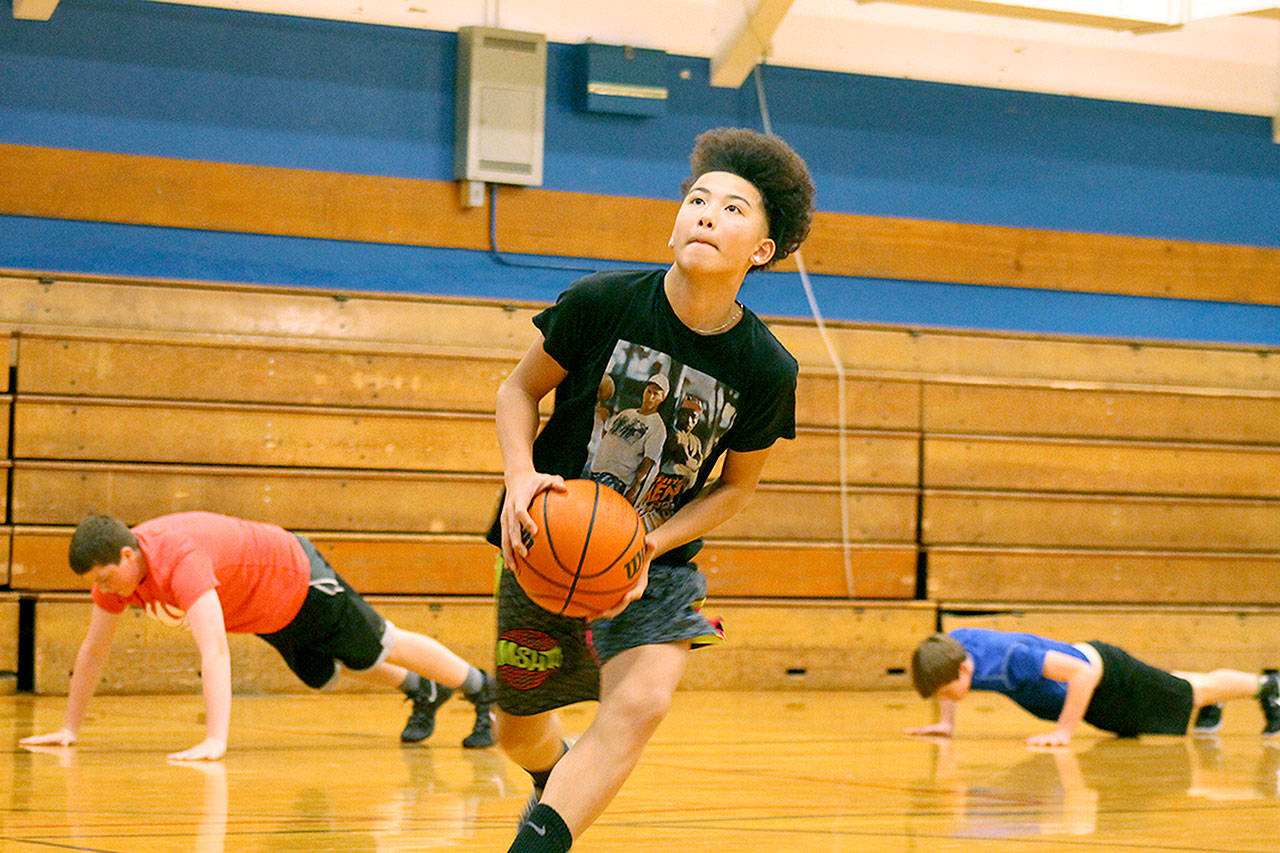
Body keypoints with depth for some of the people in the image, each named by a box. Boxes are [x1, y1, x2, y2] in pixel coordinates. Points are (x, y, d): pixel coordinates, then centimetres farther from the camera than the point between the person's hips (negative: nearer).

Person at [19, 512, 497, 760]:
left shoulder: (180, 559, -44)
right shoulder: (115, 566, -20)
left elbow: (214, 651, -52)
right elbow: (93, 651, -7)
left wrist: (215, 741, -59)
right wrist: (70, 729, -6)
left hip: (298, 580, -8)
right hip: (265, 615, 8)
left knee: (380, 647, 9)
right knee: (323, 674, 27)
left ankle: (481, 689, 31)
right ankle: (423, 692, 51)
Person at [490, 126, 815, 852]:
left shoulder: (767, 369, -15)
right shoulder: (601, 303, -18)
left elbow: (737, 485, 0)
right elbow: (521, 390, -3)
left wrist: (650, 546, -15)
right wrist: (520, 477, -22)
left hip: (657, 557, 0)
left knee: (642, 703, -28)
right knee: (520, 732, 14)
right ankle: (561, 784, 51)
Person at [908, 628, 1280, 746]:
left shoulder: (1010, 660, -44)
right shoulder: (950, 644, -22)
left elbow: (1082, 673, -43)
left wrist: (1063, 732, -42)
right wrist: (946, 721, -8)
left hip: (1106, 677, -7)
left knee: (1193, 694, 19)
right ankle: (1208, 705, 63)